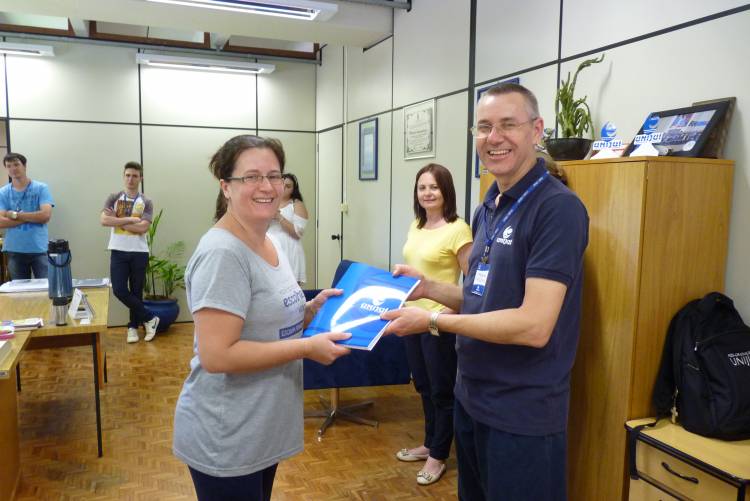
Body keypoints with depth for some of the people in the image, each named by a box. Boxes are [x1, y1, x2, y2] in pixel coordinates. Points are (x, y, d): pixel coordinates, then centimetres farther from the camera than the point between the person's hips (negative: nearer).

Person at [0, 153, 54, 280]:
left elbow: (45, 215, -12)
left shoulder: (41, 188, -1)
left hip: (40, 249, -2)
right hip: (14, 251, 3)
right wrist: (32, 217, -11)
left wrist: (15, 215, -8)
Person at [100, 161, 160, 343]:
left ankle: (133, 326, 24)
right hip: (118, 251, 1)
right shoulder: (114, 198, 4)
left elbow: (142, 228, -12)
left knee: (136, 292, 8)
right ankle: (150, 318, 8)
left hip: (139, 252, -1)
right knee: (119, 290, -6)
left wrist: (118, 221, -10)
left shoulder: (146, 202, 0)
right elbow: (104, 220, -11)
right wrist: (130, 219, -14)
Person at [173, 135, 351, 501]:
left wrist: (312, 309, -2)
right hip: (225, 441, -9)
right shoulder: (222, 253, -22)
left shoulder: (270, 244, 6)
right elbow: (217, 356, -27)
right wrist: (307, 348, -24)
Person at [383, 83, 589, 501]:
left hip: (523, 413, -8)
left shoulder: (558, 207, -19)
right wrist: (428, 288, -1)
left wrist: (432, 320, -21)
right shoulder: (488, 208, 8)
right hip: (471, 397, 8)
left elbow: (533, 325, -26)